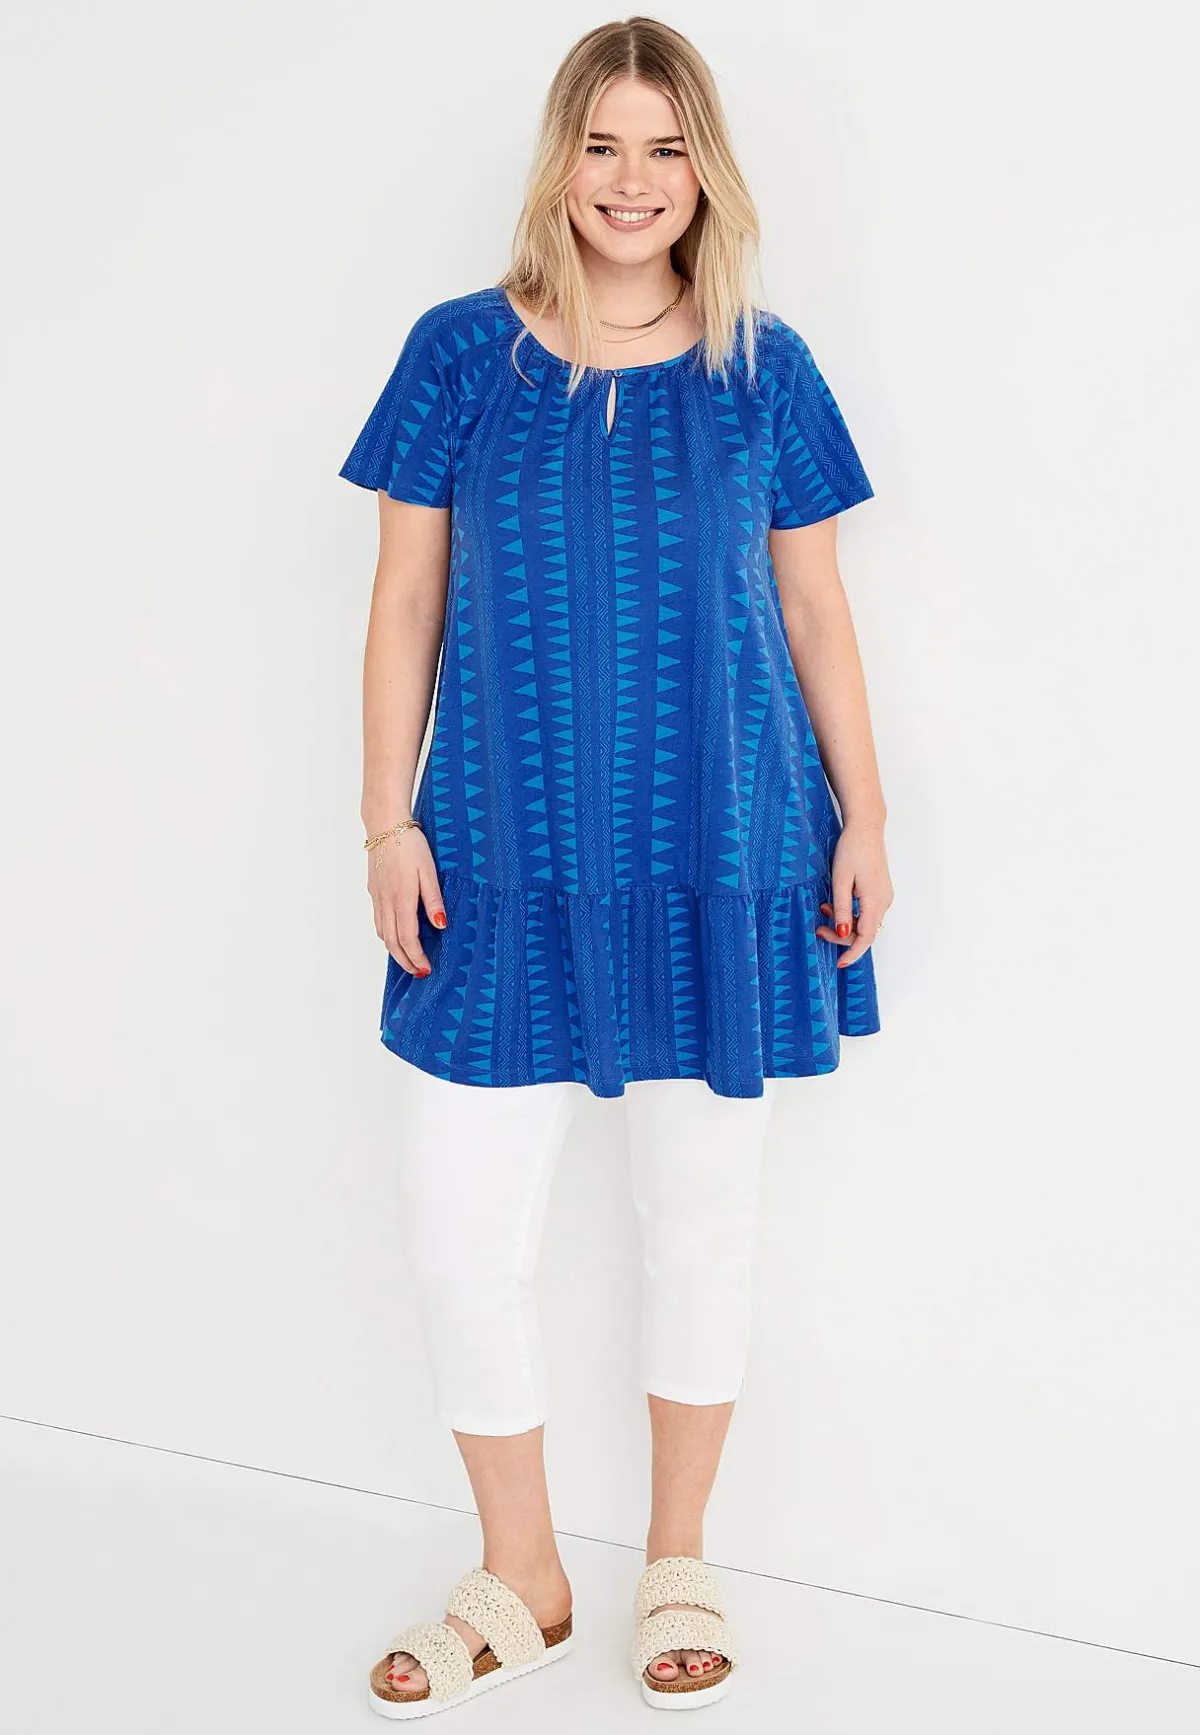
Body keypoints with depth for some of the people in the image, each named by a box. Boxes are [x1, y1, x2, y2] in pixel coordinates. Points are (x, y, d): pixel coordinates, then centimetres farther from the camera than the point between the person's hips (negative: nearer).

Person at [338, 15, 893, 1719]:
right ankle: (521, 1578, 25)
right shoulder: (463, 351, 1)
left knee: (702, 1221, 11)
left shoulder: (762, 366, 2)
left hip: (723, 858, 0)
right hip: (511, 860, 0)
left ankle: (678, 1562, 33)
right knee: (460, 1235, 1)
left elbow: (815, 608, 7)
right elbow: (406, 602, 3)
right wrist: (388, 822, -1)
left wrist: (864, 820, 4)